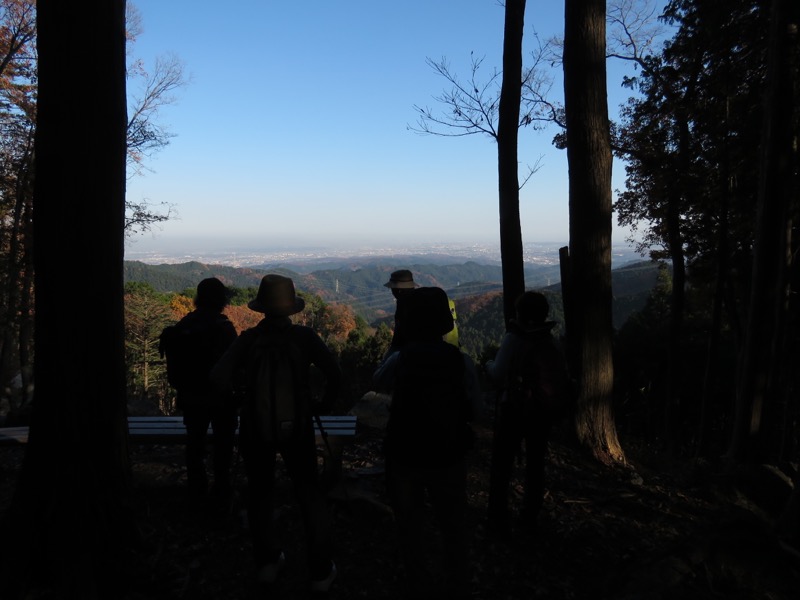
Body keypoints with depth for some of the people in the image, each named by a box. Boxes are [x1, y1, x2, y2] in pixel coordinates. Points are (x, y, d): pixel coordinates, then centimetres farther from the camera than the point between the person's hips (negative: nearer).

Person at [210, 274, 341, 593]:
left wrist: (245, 388, 0)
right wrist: (324, 405, -1)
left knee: (259, 492, 20)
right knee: (310, 494, 11)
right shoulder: (305, 336, -12)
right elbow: (334, 374, -15)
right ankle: (321, 572, 17)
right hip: (297, 425, -1)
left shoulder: (249, 338, -10)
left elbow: (220, 377, -18)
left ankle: (267, 561, 30)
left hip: (256, 426, 1)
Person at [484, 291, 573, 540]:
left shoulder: (513, 339, -16)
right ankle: (529, 520, 28)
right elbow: (563, 378, 0)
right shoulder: (551, 342, -1)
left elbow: (499, 374, -23)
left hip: (513, 409, -5)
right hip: (542, 412, 5)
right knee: (535, 465, 18)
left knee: (502, 467, 7)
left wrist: (488, 365, -3)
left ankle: (500, 524, 11)